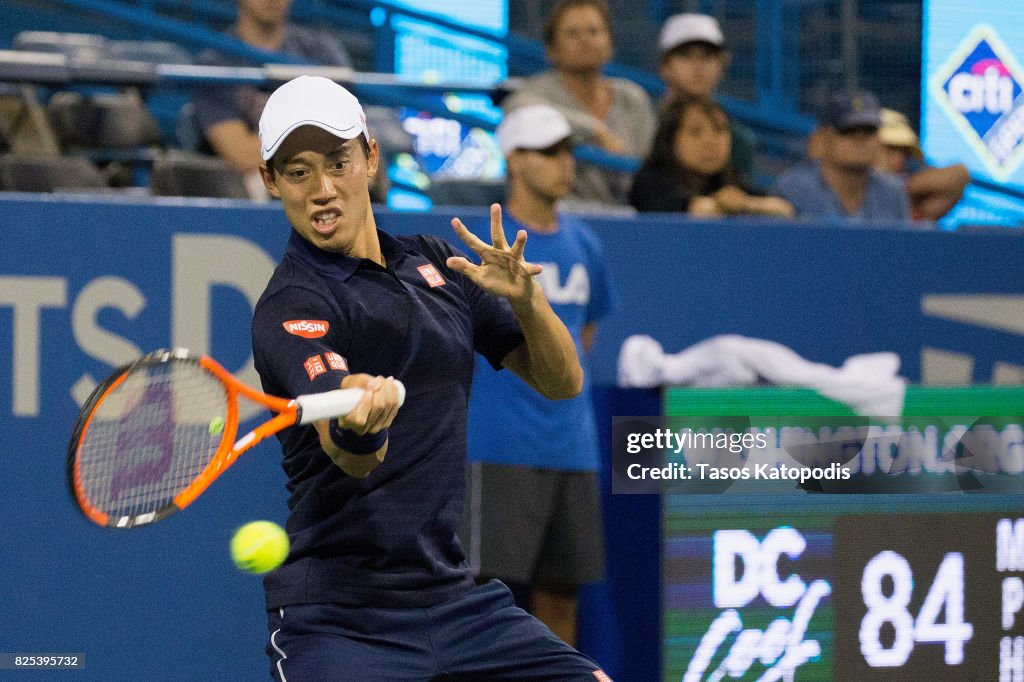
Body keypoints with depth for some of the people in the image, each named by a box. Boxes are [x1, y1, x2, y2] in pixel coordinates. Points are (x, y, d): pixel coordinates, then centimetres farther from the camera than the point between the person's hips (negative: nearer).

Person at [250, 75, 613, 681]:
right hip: (340, 622, -6)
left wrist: (525, 298, -9)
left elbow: (562, 381, 11)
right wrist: (356, 423, -51)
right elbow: (353, 459, -27)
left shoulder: (435, 264, 11)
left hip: (456, 600, 6)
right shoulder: (290, 308, -11)